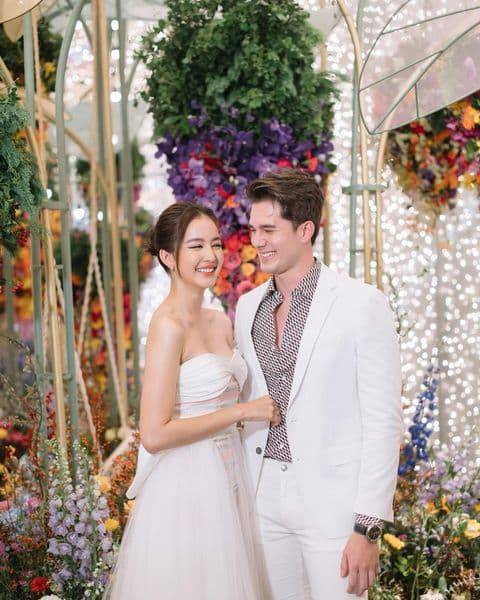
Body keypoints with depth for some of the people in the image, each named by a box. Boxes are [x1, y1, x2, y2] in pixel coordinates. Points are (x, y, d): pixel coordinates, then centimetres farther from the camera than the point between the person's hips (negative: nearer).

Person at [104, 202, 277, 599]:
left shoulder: (221, 322, 7)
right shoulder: (168, 326, -17)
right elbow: (154, 435, -22)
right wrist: (243, 411, -16)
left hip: (228, 482, 8)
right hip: (187, 487, -8)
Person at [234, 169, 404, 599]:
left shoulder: (362, 304, -9)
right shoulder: (248, 307, 8)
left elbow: (383, 421, -11)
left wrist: (369, 528, -14)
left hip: (334, 502, -5)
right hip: (264, 499, 5)